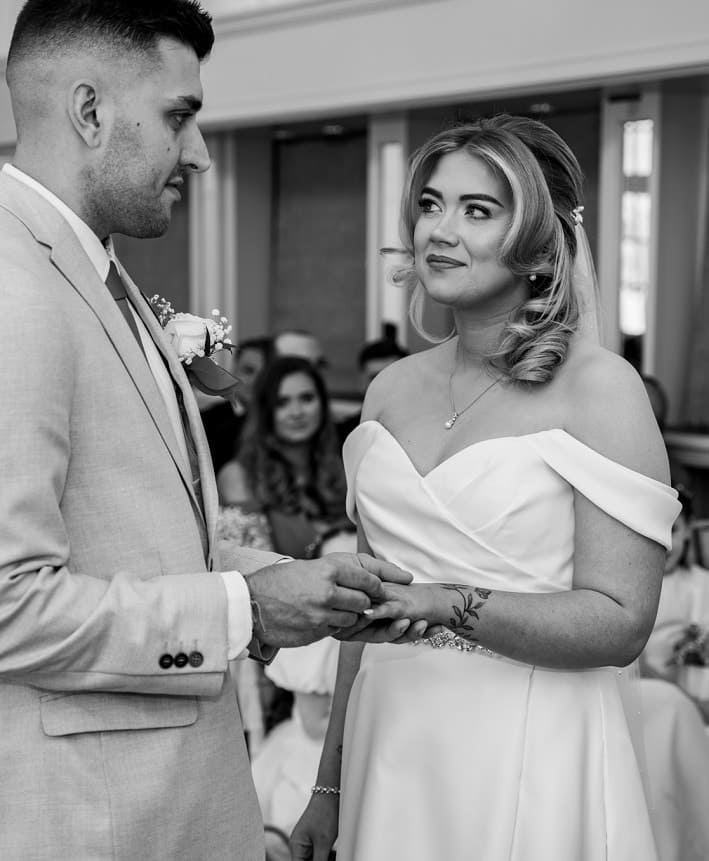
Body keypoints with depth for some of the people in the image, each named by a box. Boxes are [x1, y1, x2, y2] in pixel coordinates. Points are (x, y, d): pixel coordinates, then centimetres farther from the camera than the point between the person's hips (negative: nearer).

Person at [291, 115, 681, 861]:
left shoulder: (600, 388, -10)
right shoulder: (391, 389, 5)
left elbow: (620, 623, -13)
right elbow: (372, 606, 10)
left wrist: (448, 604, -24)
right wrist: (330, 784, 12)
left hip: (532, 762, -4)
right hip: (391, 747, 5)